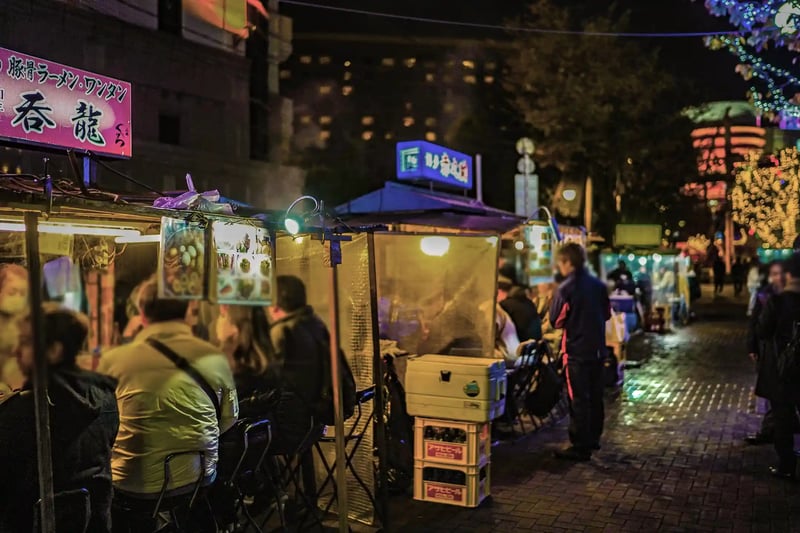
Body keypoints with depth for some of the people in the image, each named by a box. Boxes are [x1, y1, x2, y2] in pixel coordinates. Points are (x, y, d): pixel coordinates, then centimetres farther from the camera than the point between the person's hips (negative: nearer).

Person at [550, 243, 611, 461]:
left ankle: (581, 447, 2)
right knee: (595, 396, 17)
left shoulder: (566, 289, -17)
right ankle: (593, 438, 29)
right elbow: (607, 314, 13)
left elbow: (556, 321, -12)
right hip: (597, 349, 7)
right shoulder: (599, 285, 3)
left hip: (576, 351, -7)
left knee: (579, 399, -2)